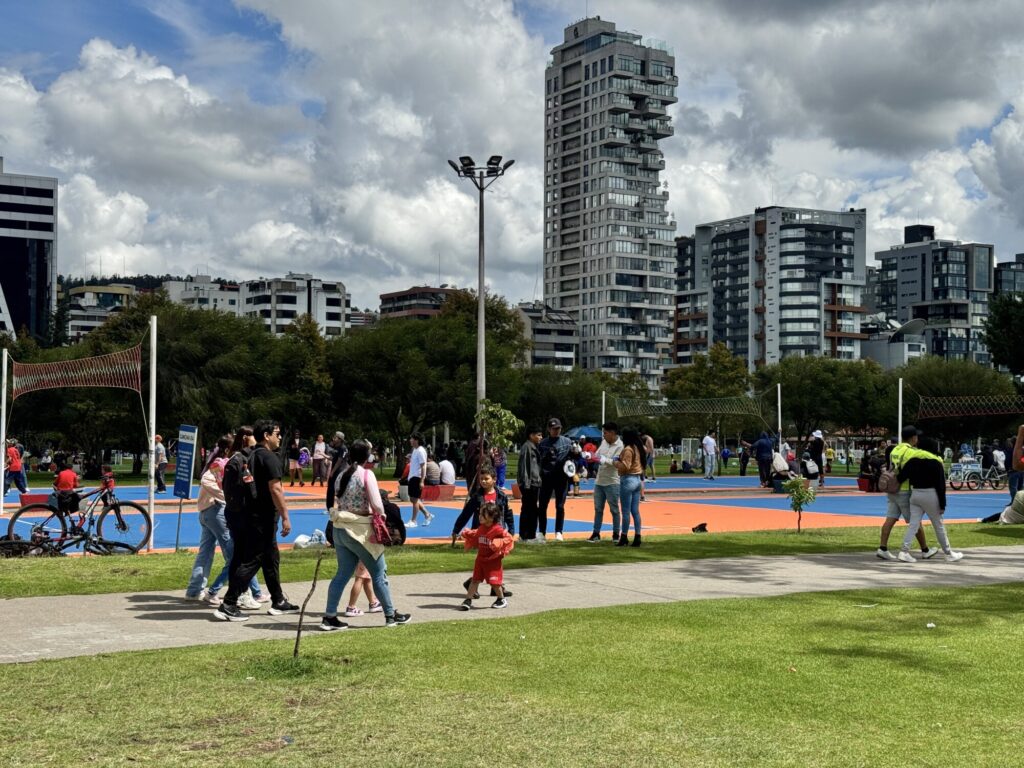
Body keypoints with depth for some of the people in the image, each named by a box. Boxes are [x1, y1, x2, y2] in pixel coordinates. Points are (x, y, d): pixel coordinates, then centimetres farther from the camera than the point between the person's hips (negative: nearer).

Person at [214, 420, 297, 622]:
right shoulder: (269, 457, -13)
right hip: (263, 518, -10)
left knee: (271, 558, 17)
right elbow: (275, 489, -20)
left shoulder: (250, 456, 14)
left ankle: (278, 602, 25)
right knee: (251, 561, -7)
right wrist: (285, 517, -18)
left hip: (249, 514, 10)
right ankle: (228, 605, -8)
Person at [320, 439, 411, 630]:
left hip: (340, 529, 7)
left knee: (343, 574, 12)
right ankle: (391, 615, 15)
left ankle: (329, 617, 9)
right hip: (359, 532, -7)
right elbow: (377, 505, -15)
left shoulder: (342, 475, 8)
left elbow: (337, 502, 6)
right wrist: (381, 520, 3)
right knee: (379, 573, 7)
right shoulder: (367, 474, -12)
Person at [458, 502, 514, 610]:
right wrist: (467, 534, 9)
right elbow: (475, 536, 23)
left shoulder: (498, 530, -17)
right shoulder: (480, 528, 5)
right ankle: (468, 600, 6)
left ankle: (502, 599, 22)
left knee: (494, 581, 0)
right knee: (475, 580, 4)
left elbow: (508, 538, -18)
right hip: (481, 559, 6)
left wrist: (498, 543, -29)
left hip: (493, 560, -6)